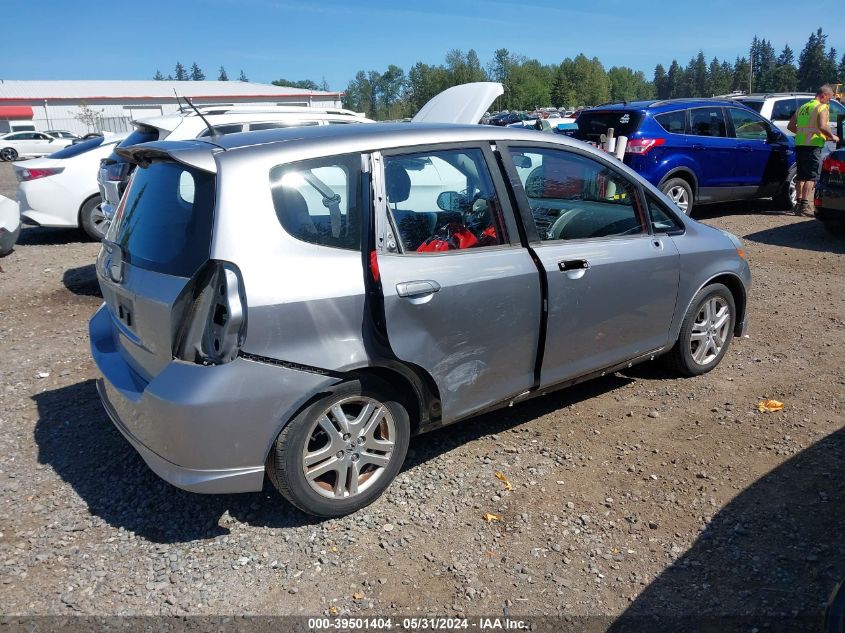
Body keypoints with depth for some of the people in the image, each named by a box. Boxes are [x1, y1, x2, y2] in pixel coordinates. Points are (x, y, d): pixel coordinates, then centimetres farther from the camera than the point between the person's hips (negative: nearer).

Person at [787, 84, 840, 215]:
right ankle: (804, 205, -14)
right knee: (811, 176, -7)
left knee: (801, 175, 13)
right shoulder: (822, 107, -5)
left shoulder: (803, 107, 18)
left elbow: (790, 126, 21)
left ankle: (799, 203, 15)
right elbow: (822, 126, -18)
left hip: (799, 144, 7)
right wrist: (832, 137, -4)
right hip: (813, 145, -7)